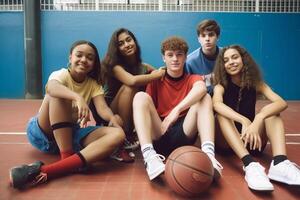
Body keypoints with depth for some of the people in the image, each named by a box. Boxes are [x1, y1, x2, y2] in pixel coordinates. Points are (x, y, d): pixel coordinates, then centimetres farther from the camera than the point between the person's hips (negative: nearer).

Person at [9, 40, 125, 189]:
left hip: (71, 133, 4)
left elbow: (102, 108, -16)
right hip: (43, 133, -4)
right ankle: (67, 156, -30)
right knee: (59, 95, -30)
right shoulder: (61, 75, -11)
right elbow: (51, 87, -37)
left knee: (118, 134, -24)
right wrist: (78, 98, -55)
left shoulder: (93, 84, 2)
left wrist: (113, 118, -38)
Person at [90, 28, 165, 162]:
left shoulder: (145, 67, 1)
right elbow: (132, 81, -34)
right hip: (111, 115, -5)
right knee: (129, 88, -29)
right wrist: (158, 74, -23)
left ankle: (130, 135, -12)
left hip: (133, 117, 5)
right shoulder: (115, 66, -15)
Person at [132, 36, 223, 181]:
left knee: (204, 98, -17)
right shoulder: (156, 81, 11)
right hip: (158, 135, 0)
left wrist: (177, 109, -32)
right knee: (141, 96, -20)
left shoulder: (192, 79, 8)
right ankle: (150, 156, -40)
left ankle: (208, 152, -37)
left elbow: (201, 88, -18)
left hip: (184, 135, 0)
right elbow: (145, 108, 3)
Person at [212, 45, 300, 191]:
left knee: (269, 110, -18)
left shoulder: (255, 83, -1)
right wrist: (244, 121, -45)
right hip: (227, 141, -1)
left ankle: (280, 163, -40)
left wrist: (258, 119, -38)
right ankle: (250, 165, -46)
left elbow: (282, 103, -19)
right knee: (222, 113, -28)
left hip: (251, 140, 2)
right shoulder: (221, 85, -5)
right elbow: (217, 104, -30)